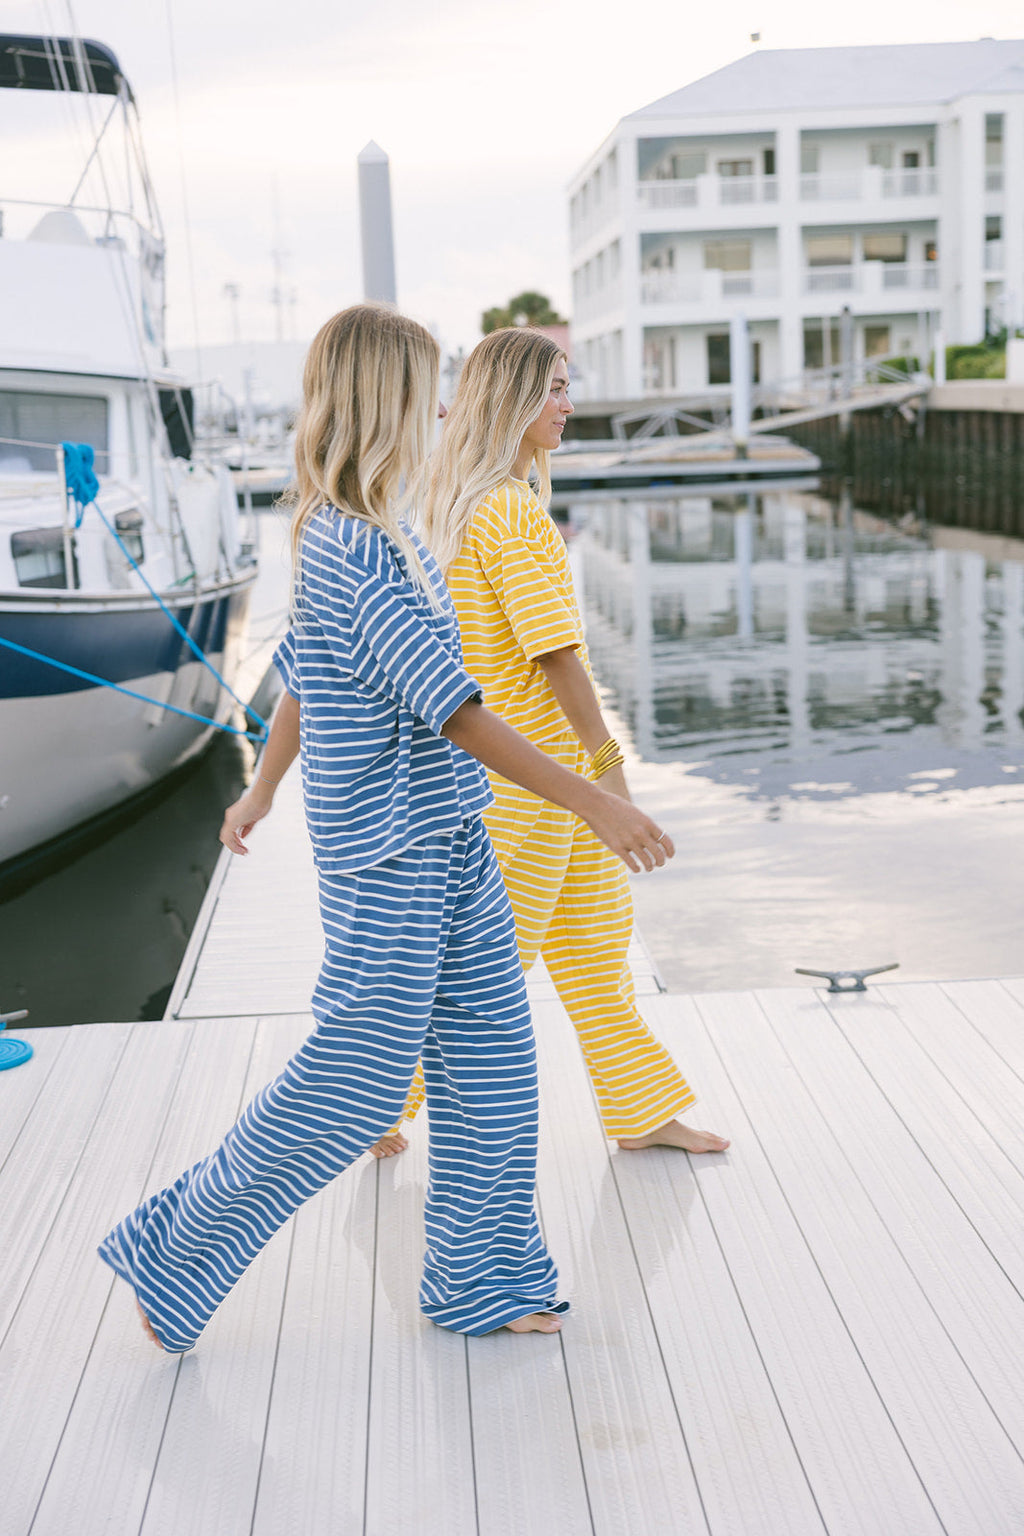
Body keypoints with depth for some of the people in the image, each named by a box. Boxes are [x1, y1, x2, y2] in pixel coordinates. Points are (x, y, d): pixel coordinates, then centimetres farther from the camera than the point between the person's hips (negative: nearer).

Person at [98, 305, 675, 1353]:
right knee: (353, 1083, 1)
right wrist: (595, 804, -27)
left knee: (489, 1055, 12)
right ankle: (173, 1255, 18)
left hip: (448, 844, 9)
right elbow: (452, 710, -26)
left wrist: (261, 793, 32)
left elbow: (300, 678, 21)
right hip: (386, 856, -9)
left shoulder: (341, 536, 10)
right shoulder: (359, 553, -21)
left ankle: (480, 1280, 26)